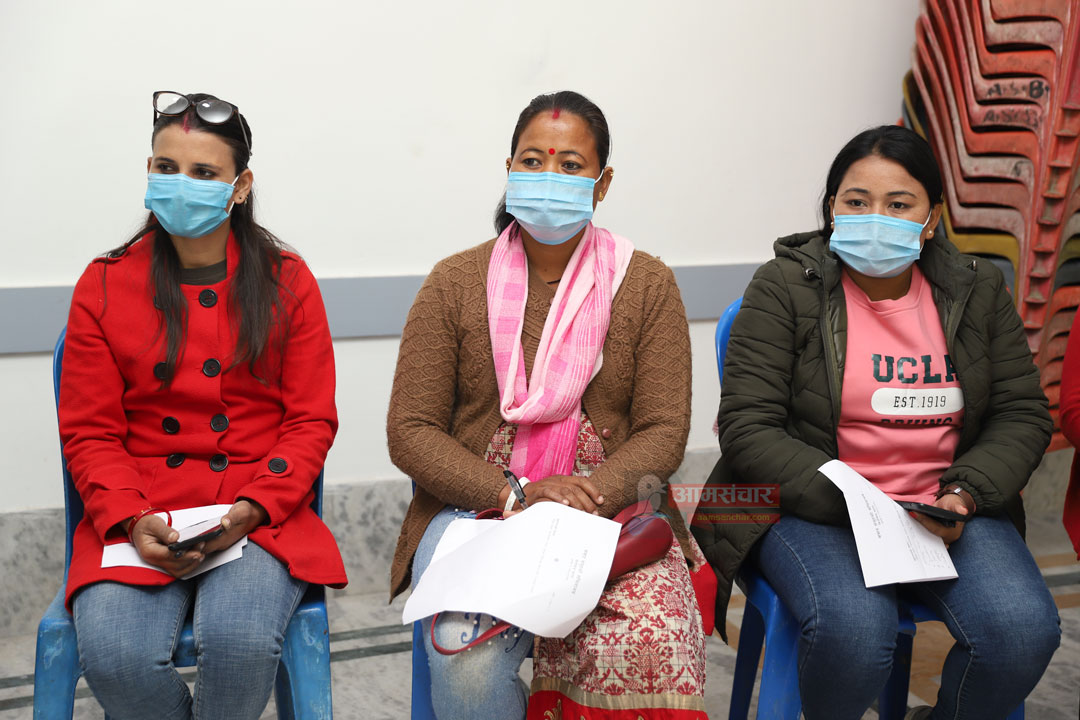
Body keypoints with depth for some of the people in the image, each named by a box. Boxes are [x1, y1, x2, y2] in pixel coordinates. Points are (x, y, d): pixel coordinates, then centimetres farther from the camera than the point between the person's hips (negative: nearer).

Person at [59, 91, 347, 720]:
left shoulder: (287, 282, 5)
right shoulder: (105, 285, 7)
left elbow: (312, 421, 3)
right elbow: (89, 432, 6)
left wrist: (253, 508, -13)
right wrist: (130, 519, -12)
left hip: (262, 516, -1)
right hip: (140, 516, 1)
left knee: (241, 641, -30)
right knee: (115, 655, -26)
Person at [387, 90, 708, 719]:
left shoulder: (647, 284, 8)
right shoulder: (455, 282, 6)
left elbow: (663, 432, 2)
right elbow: (410, 431, 1)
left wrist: (586, 500, -17)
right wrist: (514, 495, -14)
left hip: (610, 507, 1)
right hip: (474, 504, 0)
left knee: (645, 642, -31)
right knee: (469, 661, -29)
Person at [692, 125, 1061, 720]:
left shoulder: (977, 292, 8)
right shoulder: (785, 287, -4)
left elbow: (1021, 415, 10)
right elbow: (746, 428, -9)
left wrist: (965, 494, -9)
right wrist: (850, 503, -21)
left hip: (945, 509, 4)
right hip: (810, 508, -3)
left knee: (1023, 628, -23)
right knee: (855, 628, -32)